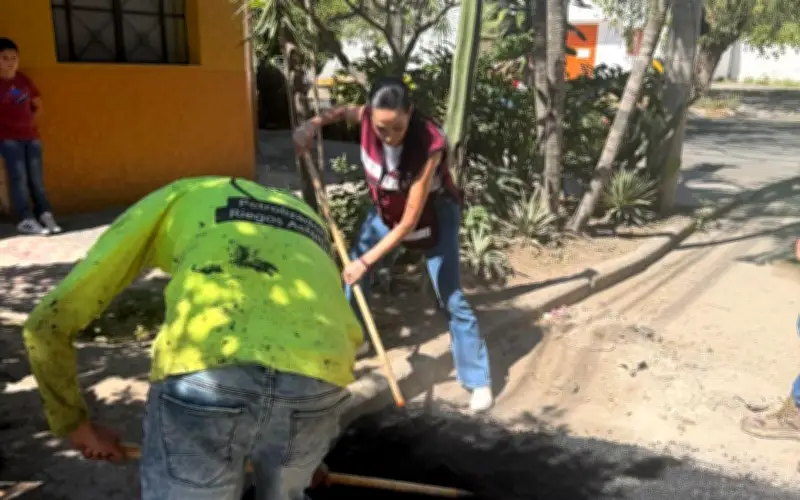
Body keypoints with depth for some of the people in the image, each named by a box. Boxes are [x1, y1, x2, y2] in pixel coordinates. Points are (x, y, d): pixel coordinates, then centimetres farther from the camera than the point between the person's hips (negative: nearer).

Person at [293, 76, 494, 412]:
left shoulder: (430, 145, -39)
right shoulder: (368, 118, -26)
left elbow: (410, 221, -34)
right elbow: (343, 112, 3)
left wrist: (366, 260, -33)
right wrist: (313, 124, -17)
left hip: (433, 216, -5)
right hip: (385, 211, 5)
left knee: (452, 299, -6)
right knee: (352, 278, 8)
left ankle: (478, 382, 8)